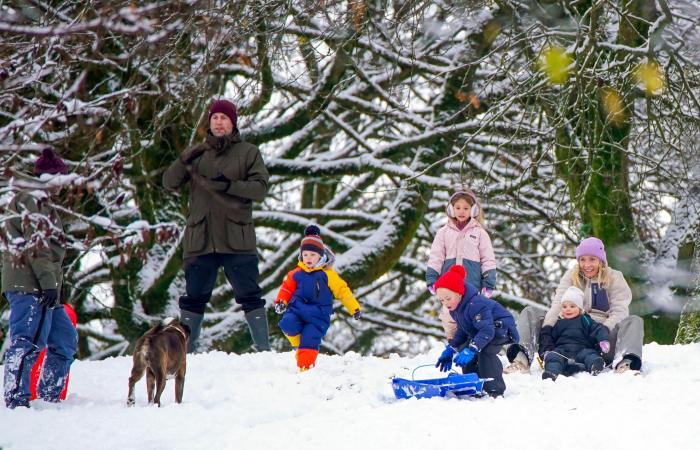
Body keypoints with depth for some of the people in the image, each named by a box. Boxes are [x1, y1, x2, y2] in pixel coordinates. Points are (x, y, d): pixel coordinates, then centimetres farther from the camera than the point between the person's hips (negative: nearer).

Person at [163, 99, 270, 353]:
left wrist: (229, 185, -18)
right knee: (194, 297, 5)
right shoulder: (197, 153, 14)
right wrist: (184, 161, -14)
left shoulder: (248, 153, 7)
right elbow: (169, 183, 6)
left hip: (237, 238, -2)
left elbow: (260, 188, -3)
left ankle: (263, 348, 0)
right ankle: (185, 348, 11)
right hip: (200, 239, 2)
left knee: (248, 294, -3)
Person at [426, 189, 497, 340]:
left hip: (472, 288, -1)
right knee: (450, 323, 1)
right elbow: (435, 258, 9)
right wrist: (431, 279, 0)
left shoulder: (479, 233, 6)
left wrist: (488, 284, -1)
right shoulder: (444, 232, 9)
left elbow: (488, 260, 6)